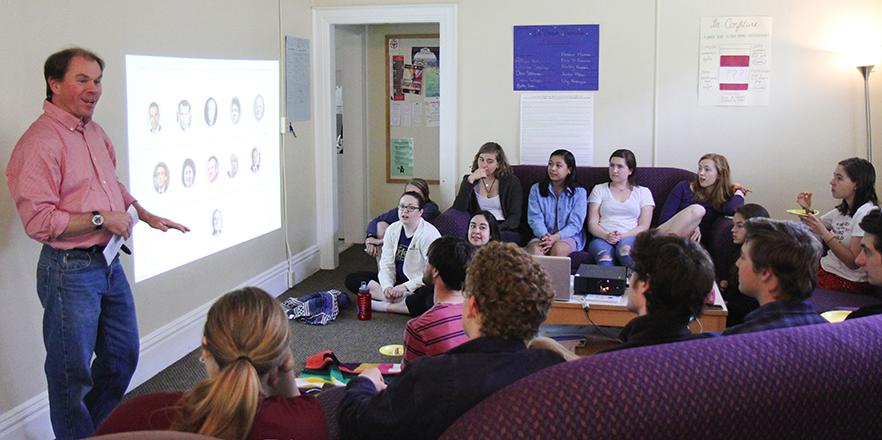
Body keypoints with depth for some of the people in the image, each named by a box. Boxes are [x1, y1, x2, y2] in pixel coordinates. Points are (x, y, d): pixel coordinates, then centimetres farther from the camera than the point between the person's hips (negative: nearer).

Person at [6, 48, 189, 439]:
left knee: (123, 356, 21)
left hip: (109, 263, 9)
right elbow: (38, 221, -24)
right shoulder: (40, 142, -19)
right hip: (70, 270, -9)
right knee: (73, 374, 5)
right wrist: (101, 219, -18)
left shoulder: (95, 132, 9)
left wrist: (147, 216, 19)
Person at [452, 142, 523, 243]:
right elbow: (458, 210, -3)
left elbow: (515, 217, -1)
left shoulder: (511, 182, 7)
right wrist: (470, 180, -9)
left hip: (504, 230, -2)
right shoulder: (469, 180, 13)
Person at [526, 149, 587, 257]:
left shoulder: (579, 192, 5)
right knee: (534, 249, -35)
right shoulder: (536, 189, 10)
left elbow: (575, 224, -5)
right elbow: (535, 218, 0)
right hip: (542, 236, 1)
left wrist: (555, 237, -23)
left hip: (569, 236, -1)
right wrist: (544, 236, -22)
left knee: (558, 248, -36)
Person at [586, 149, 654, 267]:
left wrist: (623, 235, -12)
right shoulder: (599, 189, 20)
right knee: (604, 255, -39)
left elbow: (644, 226, 8)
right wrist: (606, 235, -13)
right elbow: (592, 223, 9)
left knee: (625, 246, -40)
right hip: (602, 238, 0)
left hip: (631, 238, 0)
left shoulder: (643, 192, 19)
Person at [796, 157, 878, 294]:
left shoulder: (866, 212, -17)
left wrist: (824, 233, -28)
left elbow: (854, 262, -21)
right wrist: (807, 210, 1)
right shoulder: (843, 210, 10)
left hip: (849, 282, -8)